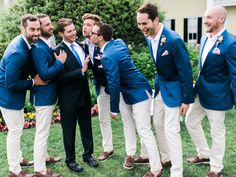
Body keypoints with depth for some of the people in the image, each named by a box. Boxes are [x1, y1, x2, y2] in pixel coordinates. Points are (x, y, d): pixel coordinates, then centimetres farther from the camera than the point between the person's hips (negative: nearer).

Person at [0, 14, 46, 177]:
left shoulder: (25, 43, -4)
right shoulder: (17, 53, -32)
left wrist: (33, 79, -2)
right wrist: (33, 82, -21)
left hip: (15, 93, 9)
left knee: (18, 128, 22)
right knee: (15, 131, 4)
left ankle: (18, 158, 41)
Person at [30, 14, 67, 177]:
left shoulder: (46, 45, 8)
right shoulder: (39, 48, -23)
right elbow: (45, 74, -29)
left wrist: (58, 60, 1)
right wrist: (60, 62, -20)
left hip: (48, 94, 10)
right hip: (44, 95, -10)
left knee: (44, 131, 23)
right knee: (42, 132, -1)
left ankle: (43, 157, 41)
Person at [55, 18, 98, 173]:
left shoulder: (81, 46, 4)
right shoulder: (58, 51, -15)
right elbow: (61, 77, -21)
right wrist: (81, 71, -26)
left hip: (84, 94, 6)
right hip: (69, 98, -5)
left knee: (86, 127, 17)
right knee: (69, 130, 11)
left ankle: (88, 154, 35)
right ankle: (70, 160, 28)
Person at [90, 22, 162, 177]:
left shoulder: (108, 57, -28)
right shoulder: (118, 42, -1)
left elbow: (114, 85, -24)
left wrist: (114, 109, -14)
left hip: (139, 92, -10)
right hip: (125, 91, 10)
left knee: (144, 130, -5)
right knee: (128, 124, 20)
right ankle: (130, 155, 38)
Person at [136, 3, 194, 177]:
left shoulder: (174, 40, -26)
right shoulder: (149, 37, -3)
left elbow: (186, 71, -20)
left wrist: (187, 99, -16)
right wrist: (158, 83, 15)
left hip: (173, 88, -8)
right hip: (159, 86, 8)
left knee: (171, 130, -5)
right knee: (158, 125, 17)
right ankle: (166, 158, 37)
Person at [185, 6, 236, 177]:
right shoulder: (205, 38, 6)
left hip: (216, 94, -8)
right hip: (200, 90, 8)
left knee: (217, 131, 7)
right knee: (191, 121, 19)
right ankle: (204, 154, 39)